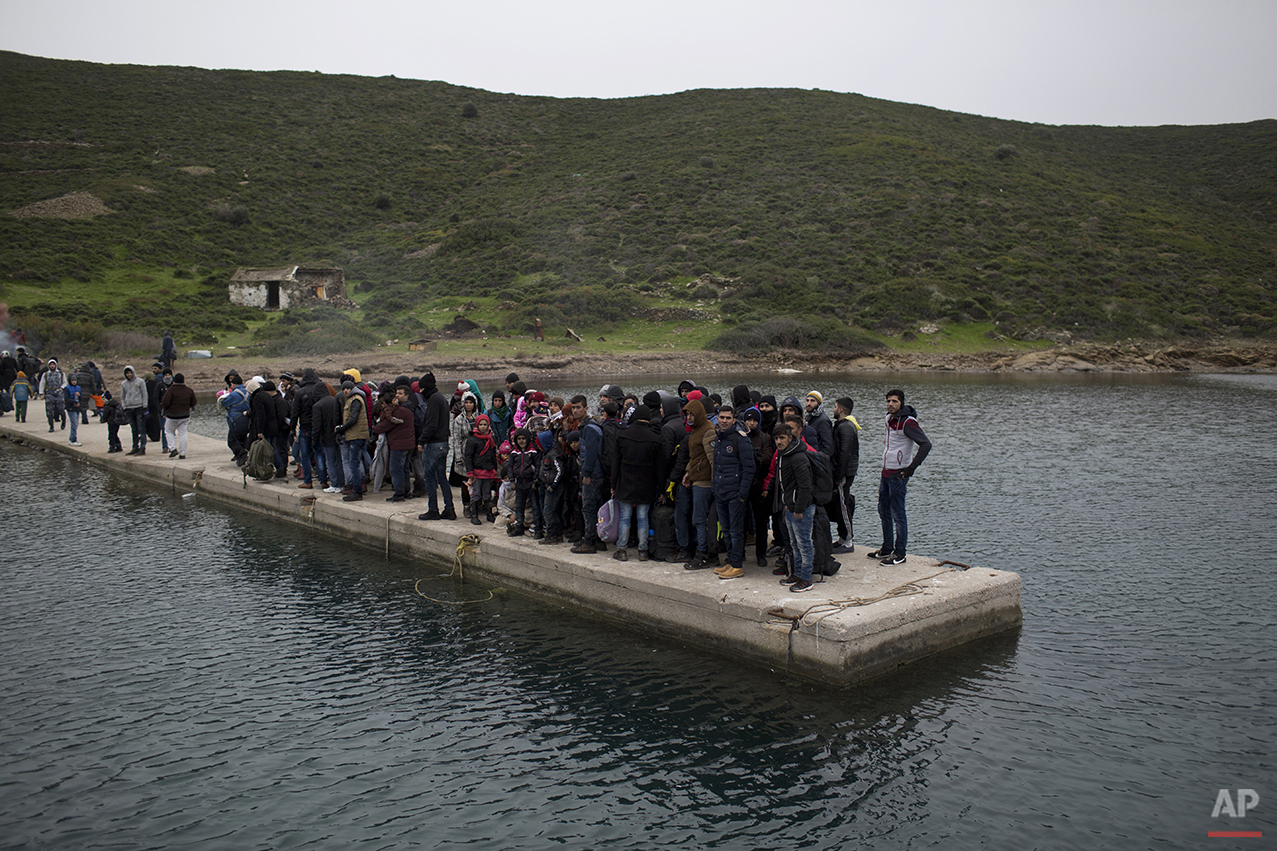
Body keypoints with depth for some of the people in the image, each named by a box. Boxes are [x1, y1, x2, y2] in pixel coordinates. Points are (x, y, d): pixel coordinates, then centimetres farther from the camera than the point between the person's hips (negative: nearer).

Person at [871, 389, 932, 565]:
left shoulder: (907, 422, -17)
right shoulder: (890, 418, 10)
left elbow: (926, 445, -24)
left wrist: (911, 468, -26)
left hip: (898, 474, -9)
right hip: (886, 472, 9)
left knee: (897, 514, -3)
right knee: (884, 511, 16)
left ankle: (899, 554, 5)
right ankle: (887, 548, 28)